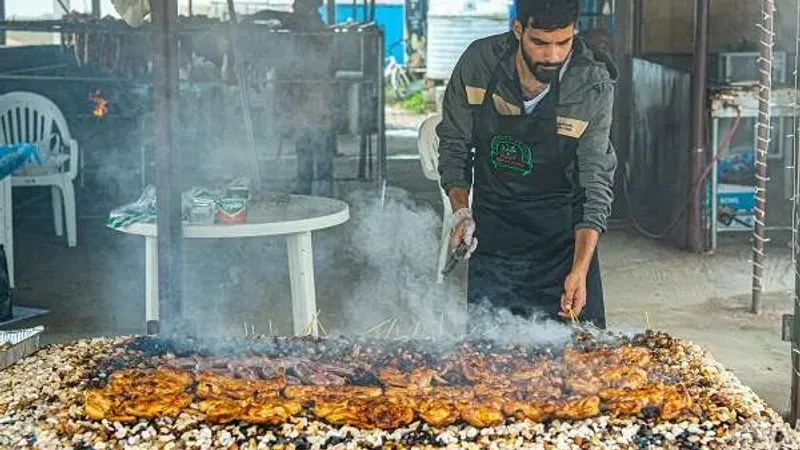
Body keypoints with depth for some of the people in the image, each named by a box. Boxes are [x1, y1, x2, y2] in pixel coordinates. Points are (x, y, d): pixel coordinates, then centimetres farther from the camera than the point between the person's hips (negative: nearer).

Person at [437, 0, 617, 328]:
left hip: (564, 238, -1)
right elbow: (454, 144, 1)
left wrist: (580, 270, -26)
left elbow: (596, 182, -17)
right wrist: (461, 211, -13)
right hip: (492, 236, 1)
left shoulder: (595, 85, -17)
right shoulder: (479, 62, -13)